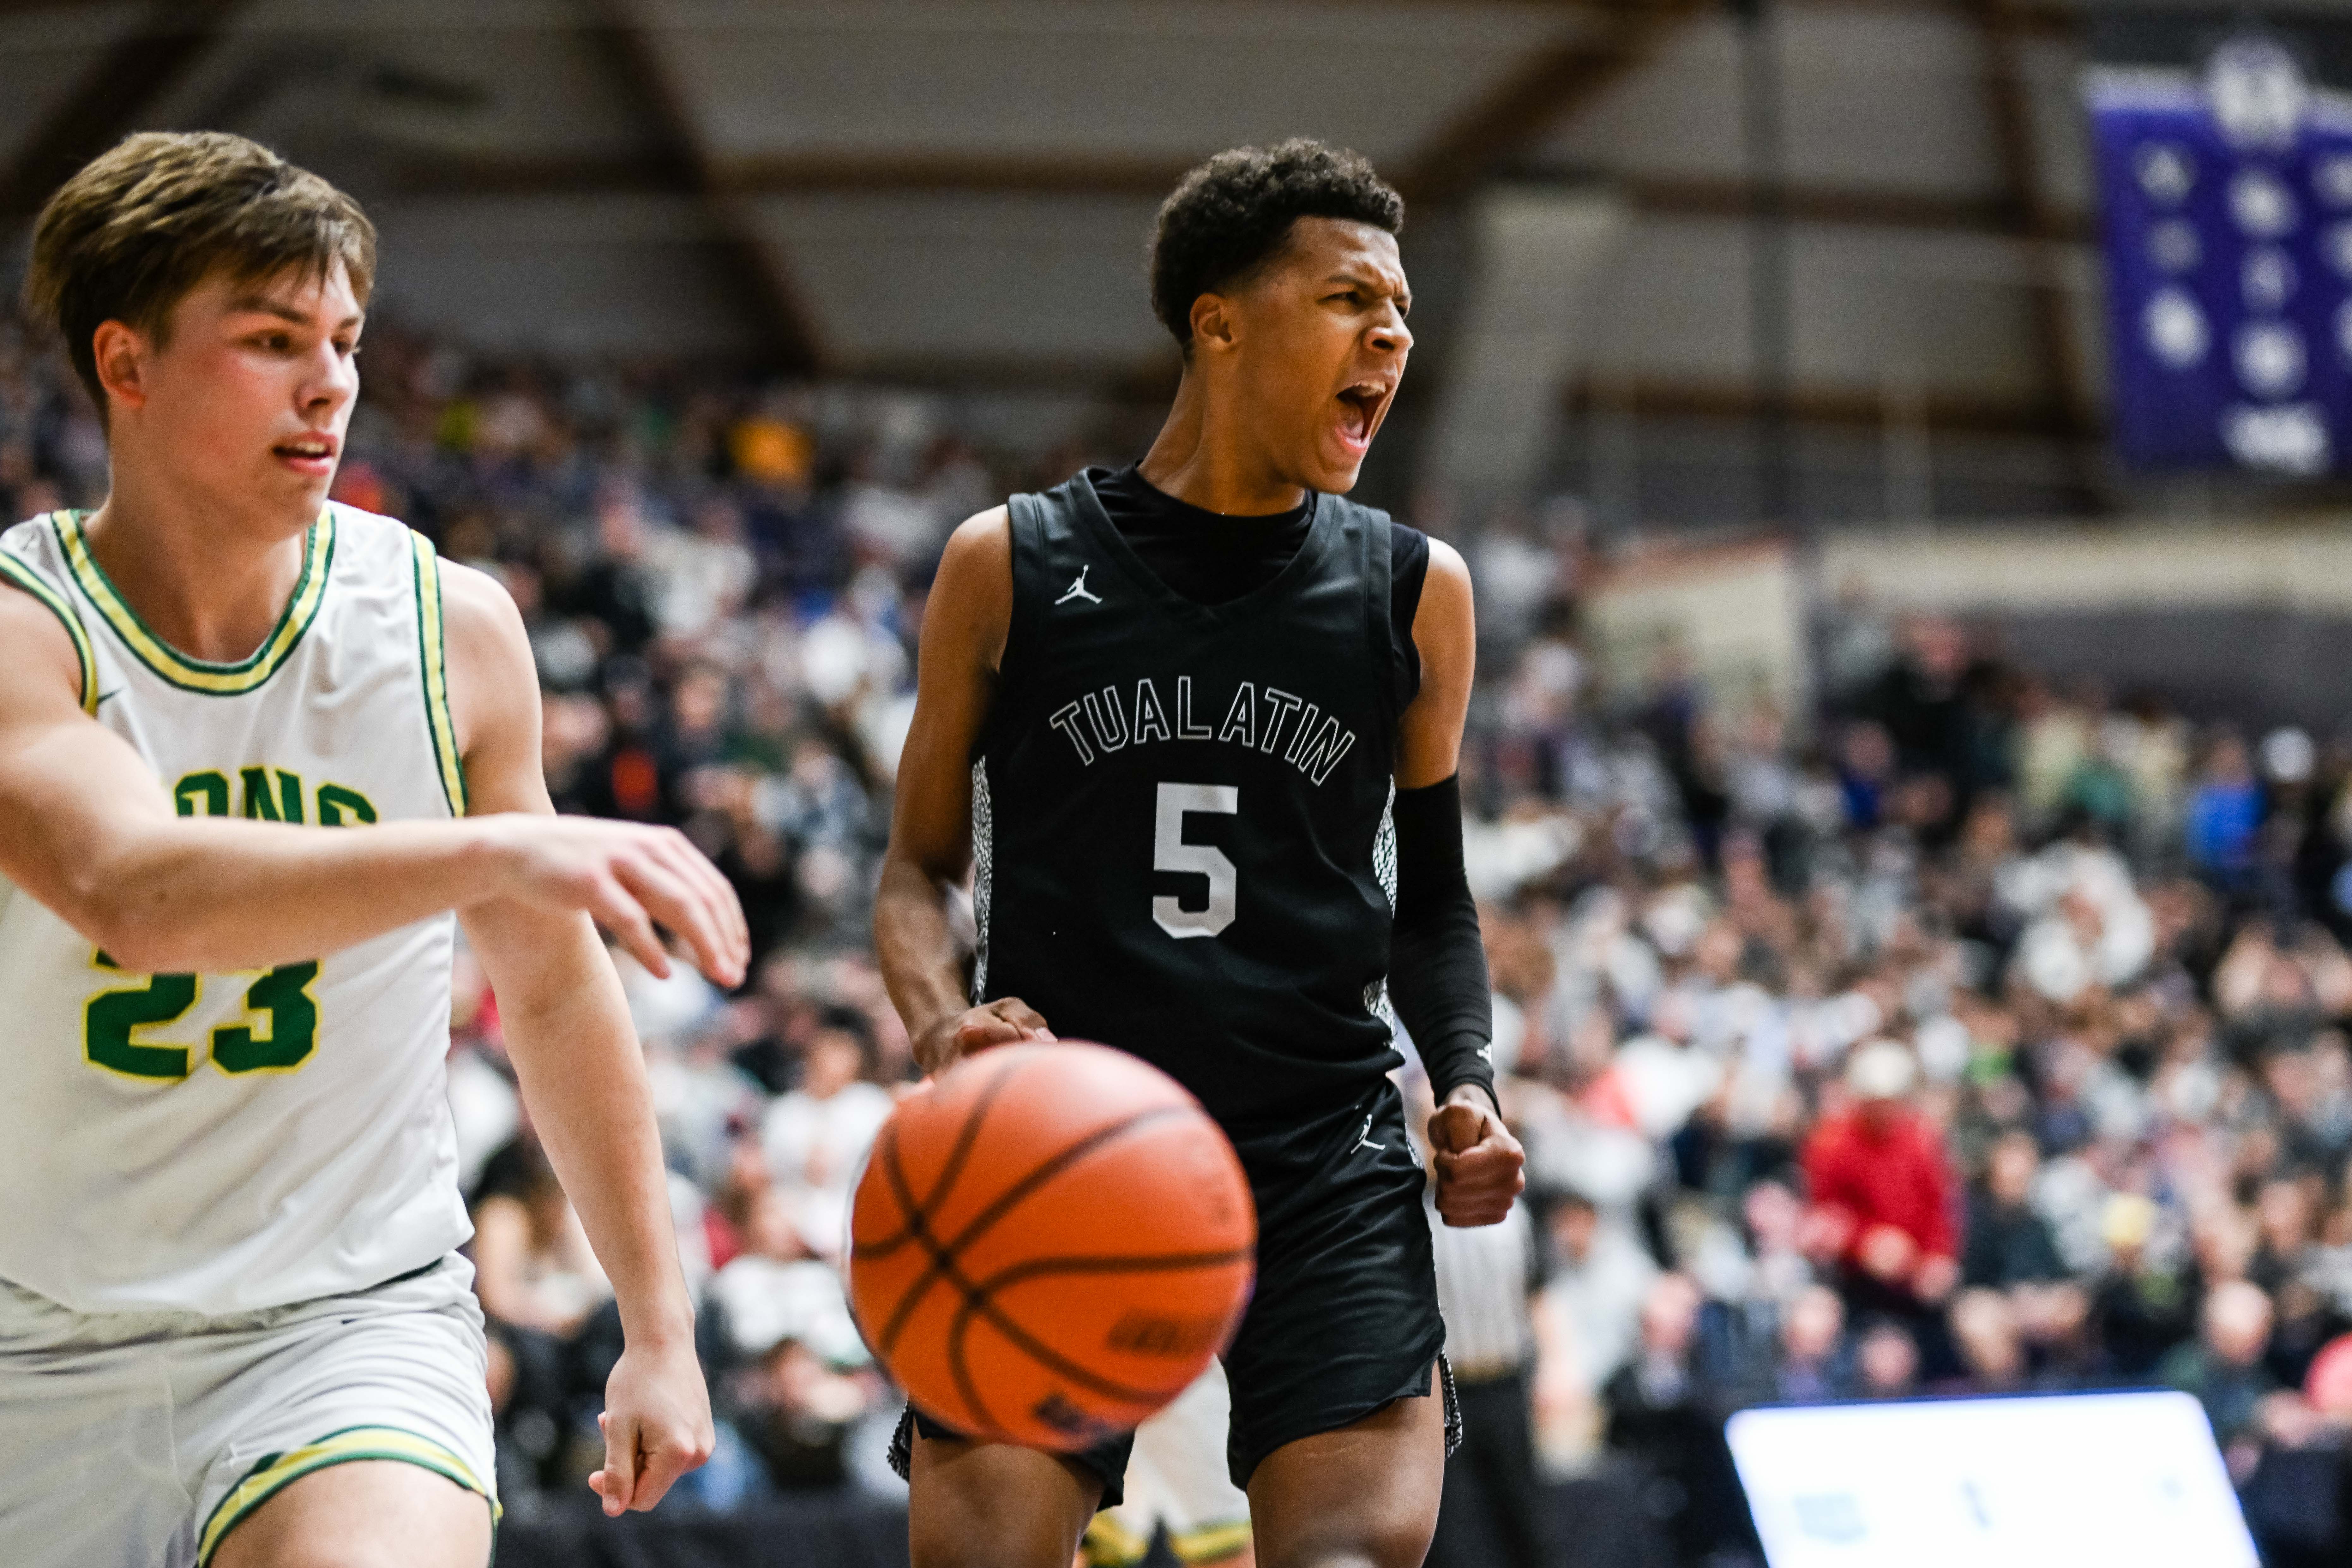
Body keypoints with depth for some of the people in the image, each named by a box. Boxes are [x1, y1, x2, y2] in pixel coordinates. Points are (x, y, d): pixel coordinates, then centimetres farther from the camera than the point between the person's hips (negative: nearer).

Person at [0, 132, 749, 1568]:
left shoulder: (449, 627, 1)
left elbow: (555, 988, 14)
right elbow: (131, 893, -31)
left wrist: (661, 1326, 13)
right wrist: (503, 850, -42)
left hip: (355, 1326, 0)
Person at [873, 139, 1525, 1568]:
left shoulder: (1413, 591, 9)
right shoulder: (1014, 567, 5)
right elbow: (921, 866, 11)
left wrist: (1469, 1082, 2)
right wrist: (943, 1028, -10)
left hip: (1324, 1155, 1)